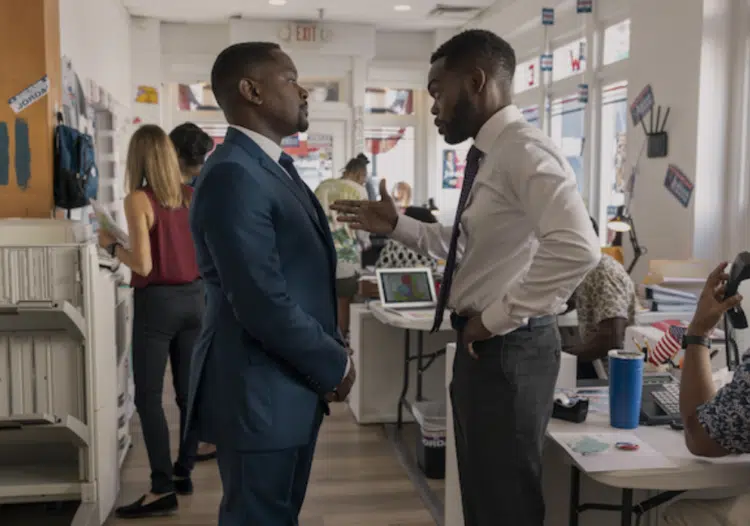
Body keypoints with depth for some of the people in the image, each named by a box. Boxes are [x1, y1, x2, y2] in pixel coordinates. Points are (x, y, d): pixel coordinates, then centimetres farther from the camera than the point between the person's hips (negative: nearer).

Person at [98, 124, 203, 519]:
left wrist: (111, 245, 0)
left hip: (158, 302, -6)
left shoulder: (138, 200, -12)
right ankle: (183, 473, 24)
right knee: (189, 392, 13)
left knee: (148, 397, 1)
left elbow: (143, 265, -16)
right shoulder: (190, 196, 3)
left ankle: (163, 489, 1)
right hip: (193, 297, 6)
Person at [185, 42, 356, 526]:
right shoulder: (233, 175, -20)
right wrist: (335, 366, -13)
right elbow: (264, 305, -25)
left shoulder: (276, 167, 12)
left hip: (293, 385, 9)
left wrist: (331, 350, 6)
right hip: (260, 392, -9)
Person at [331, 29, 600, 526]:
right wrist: (397, 225, 12)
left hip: (510, 346, -10)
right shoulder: (488, 156, 12)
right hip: (484, 344, 10)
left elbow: (577, 247, -33)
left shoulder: (525, 150, -20)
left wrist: (498, 316, -23)